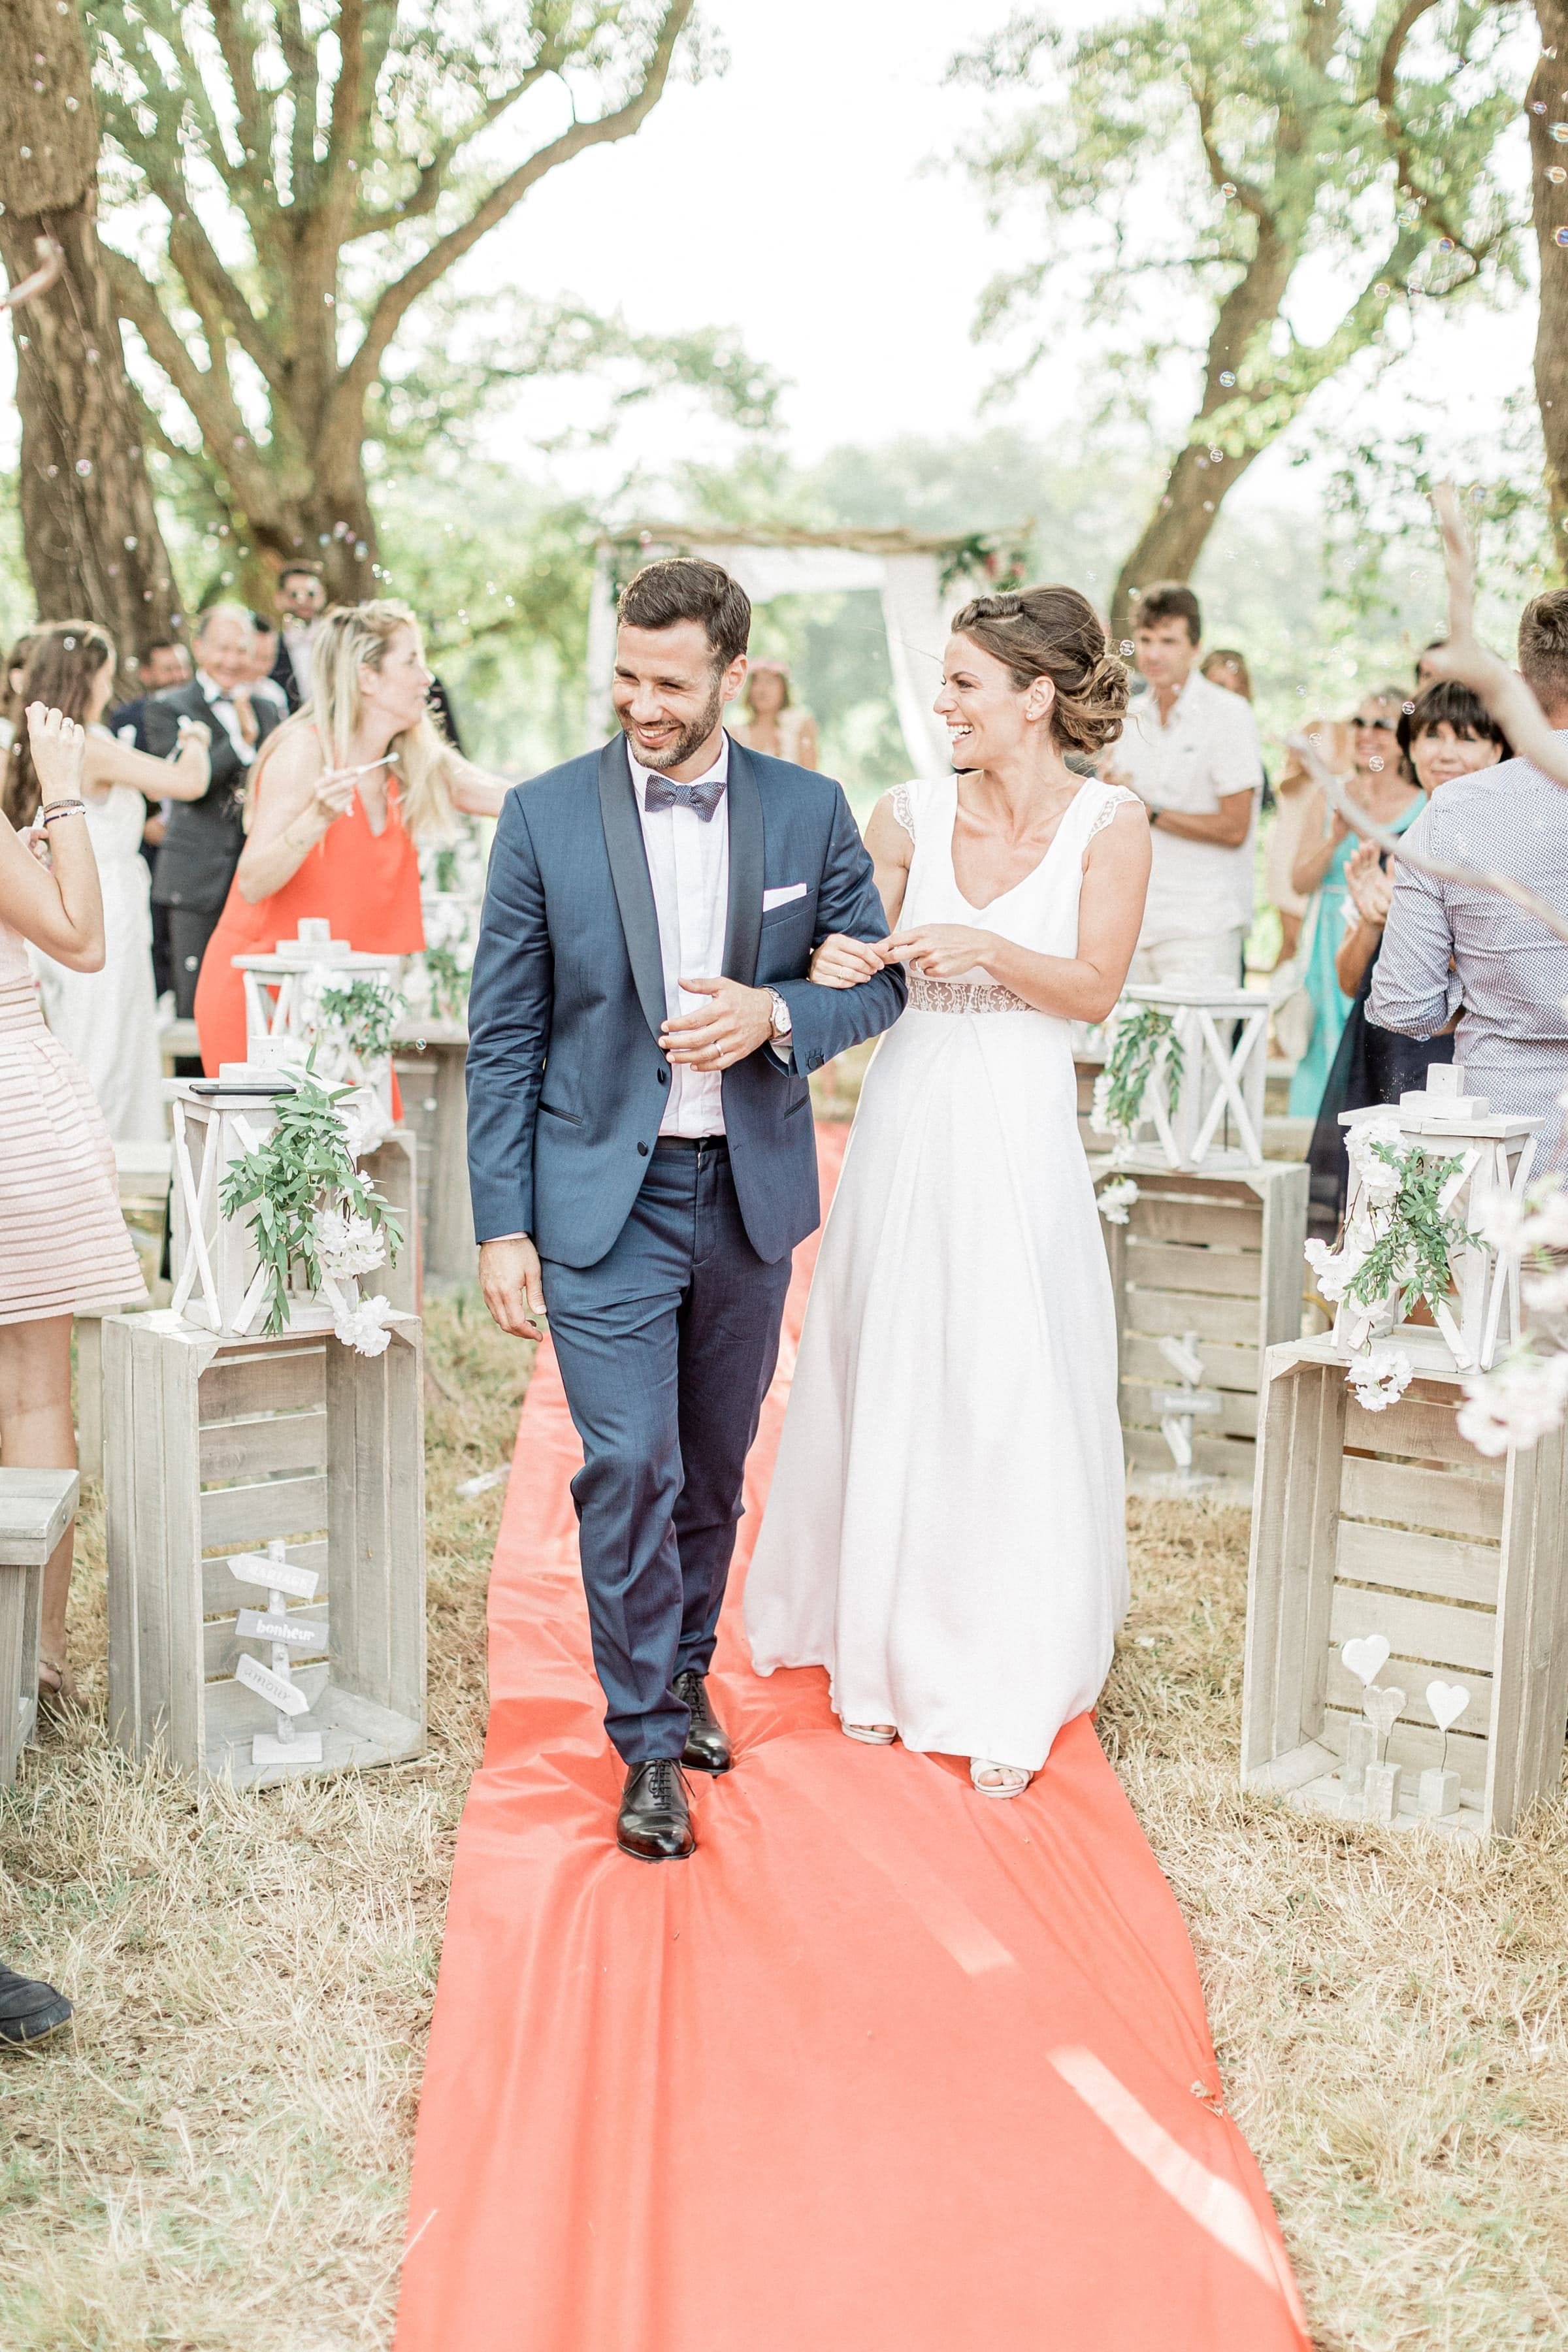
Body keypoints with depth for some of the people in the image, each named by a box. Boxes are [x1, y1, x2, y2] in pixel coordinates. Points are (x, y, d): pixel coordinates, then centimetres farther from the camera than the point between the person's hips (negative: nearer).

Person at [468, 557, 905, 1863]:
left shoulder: (811, 811, -1)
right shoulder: (544, 816, -5)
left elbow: (879, 979, 7)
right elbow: (503, 1035, -3)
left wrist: (776, 1013, -16)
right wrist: (502, 1226, -8)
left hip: (750, 1192, 2)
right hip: (603, 1197, -2)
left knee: (714, 1464, 15)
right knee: (629, 1466, -8)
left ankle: (685, 1668, 37)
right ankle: (651, 1740, 8)